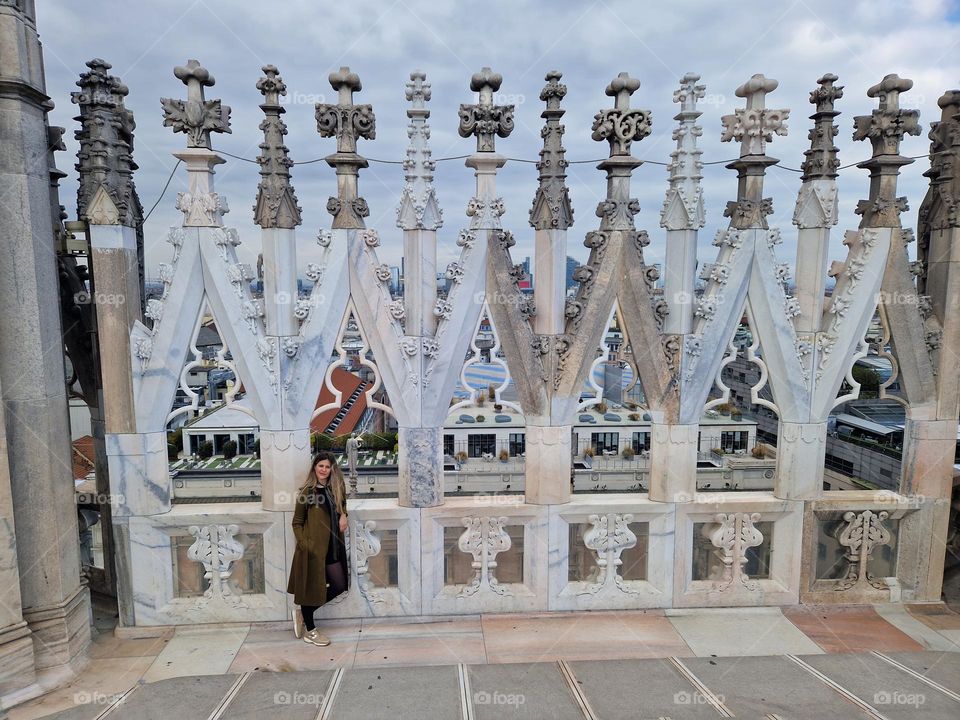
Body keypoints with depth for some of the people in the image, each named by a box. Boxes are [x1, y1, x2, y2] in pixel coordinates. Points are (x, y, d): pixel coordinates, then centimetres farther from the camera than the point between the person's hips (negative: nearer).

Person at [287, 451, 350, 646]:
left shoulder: (336, 489, 6)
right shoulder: (307, 492, -7)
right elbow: (297, 522, -4)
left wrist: (343, 514, 1)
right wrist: (303, 544, -15)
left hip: (332, 547, 6)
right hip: (312, 548, -6)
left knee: (339, 586, 10)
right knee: (311, 586, 5)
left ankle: (302, 611, 27)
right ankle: (310, 630, 24)